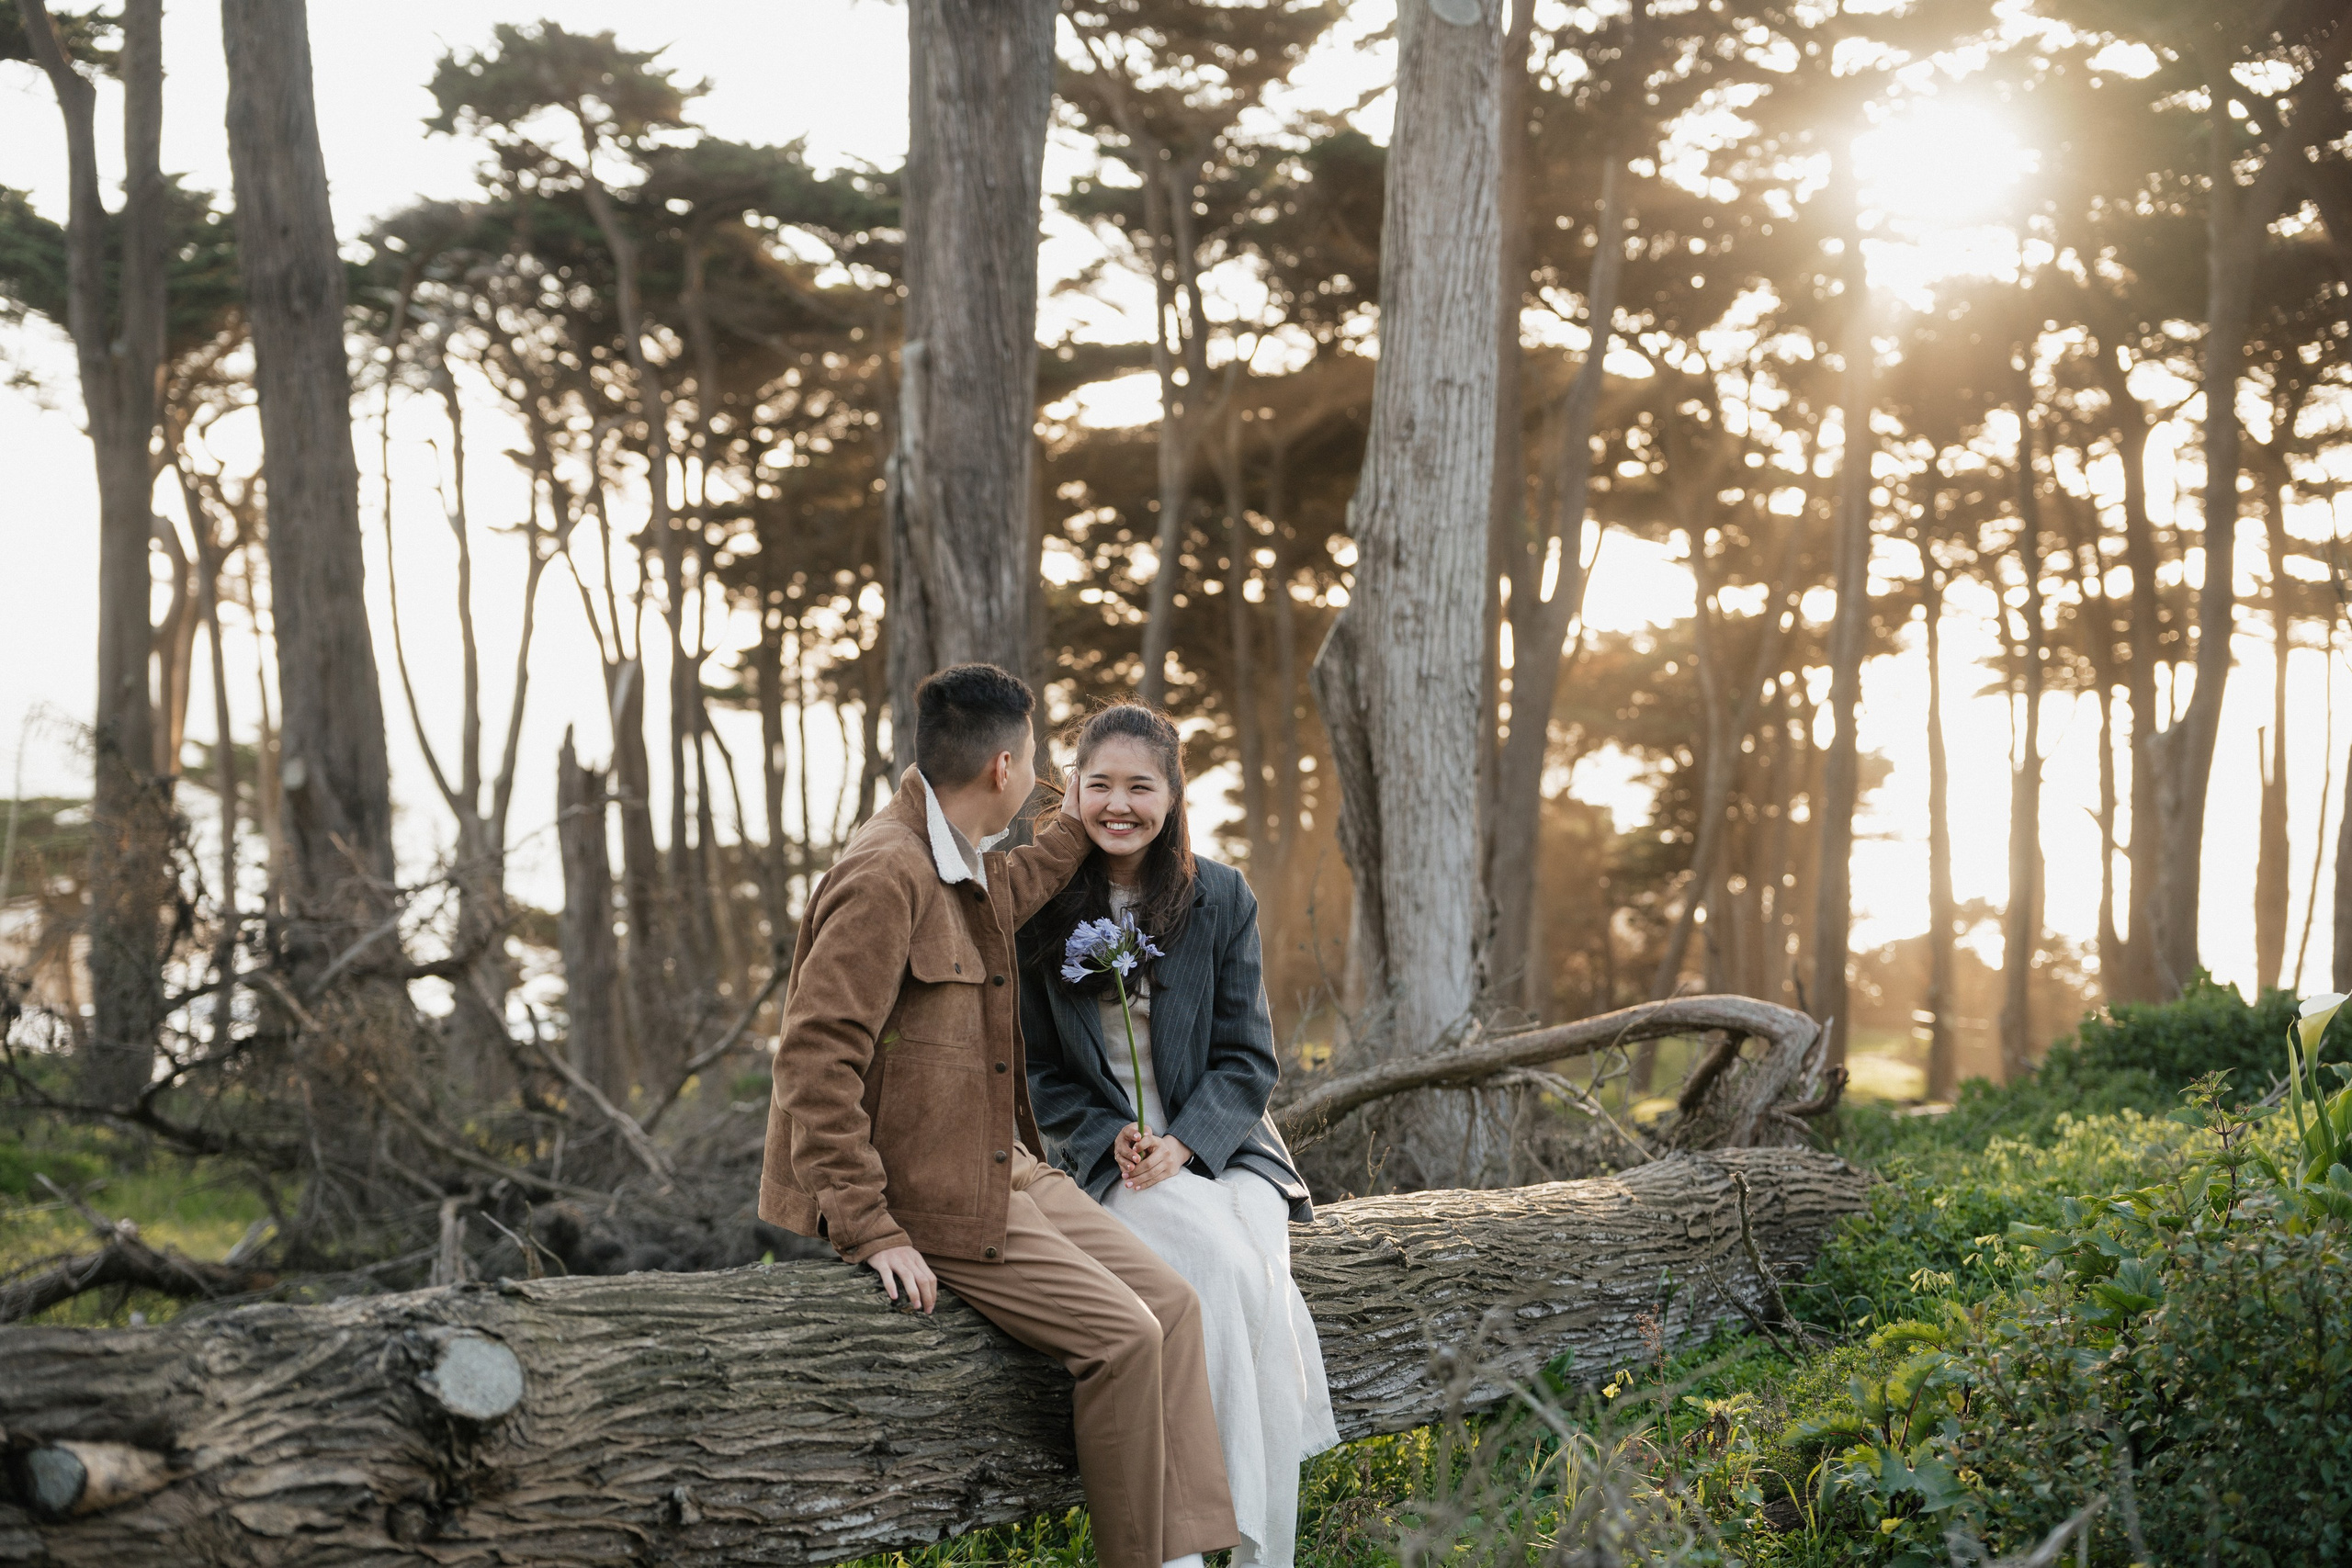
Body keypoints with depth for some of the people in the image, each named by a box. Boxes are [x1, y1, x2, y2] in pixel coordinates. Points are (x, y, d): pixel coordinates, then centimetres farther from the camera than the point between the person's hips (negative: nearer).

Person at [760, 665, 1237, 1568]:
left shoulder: (960, 860, 11)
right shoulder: (886, 875, -20)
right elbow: (814, 1063, -24)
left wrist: (1076, 828, 46)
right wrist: (870, 1234, -26)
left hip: (1002, 1170, 10)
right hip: (925, 1194, -10)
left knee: (1169, 1304, 0)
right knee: (1121, 1333, -14)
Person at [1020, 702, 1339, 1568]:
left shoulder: (1221, 898, 3)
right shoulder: (1044, 908, 1)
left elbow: (1248, 1057, 3)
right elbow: (1039, 1068, 7)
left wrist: (1184, 1143, -13)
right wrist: (1112, 1139, -9)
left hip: (1219, 1141, 1)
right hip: (1105, 1153, -1)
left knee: (1260, 1270, -27)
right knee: (1227, 1268, -29)